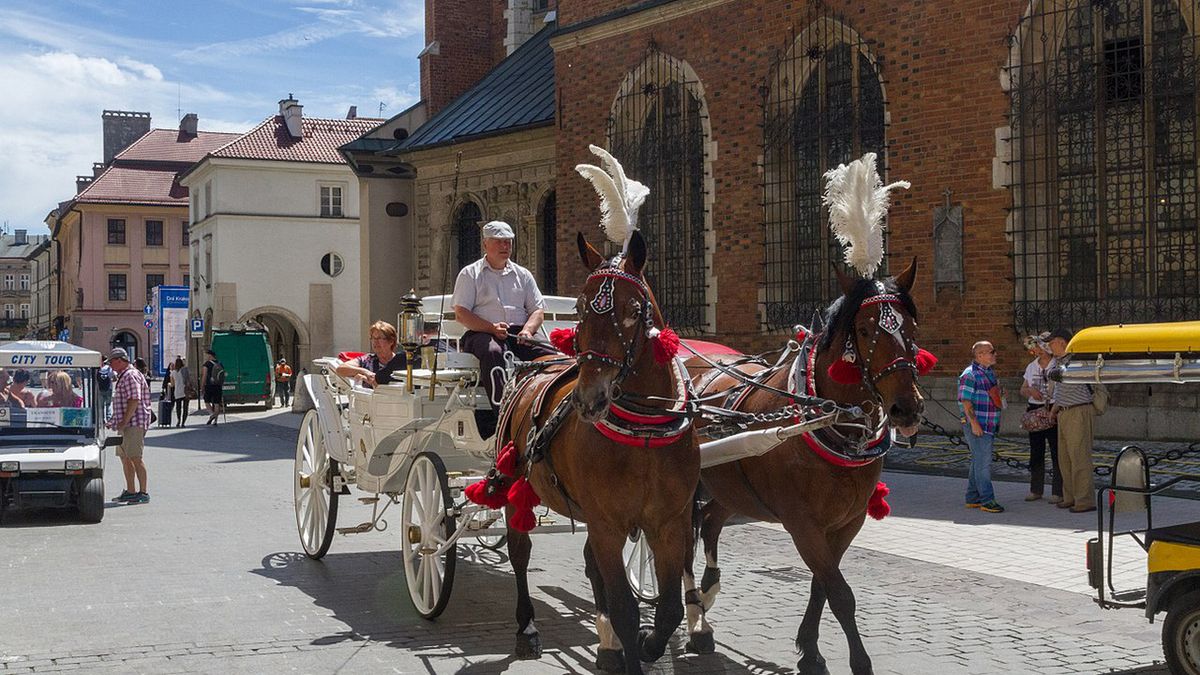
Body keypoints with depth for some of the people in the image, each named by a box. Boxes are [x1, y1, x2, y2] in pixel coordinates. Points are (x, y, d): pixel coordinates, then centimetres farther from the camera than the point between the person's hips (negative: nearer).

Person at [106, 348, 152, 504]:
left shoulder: (130, 375, -12)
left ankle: (143, 493, -12)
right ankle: (130, 492, 18)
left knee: (135, 458, -12)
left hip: (134, 423, -11)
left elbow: (134, 400, -21)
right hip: (126, 424, 11)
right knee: (124, 457, 12)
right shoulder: (123, 376, 22)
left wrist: (124, 421, -22)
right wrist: (115, 421, 22)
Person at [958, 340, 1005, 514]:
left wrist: (1001, 395, 9)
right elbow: (965, 401, -18)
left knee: (979, 462, 13)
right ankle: (987, 500, -6)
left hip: (990, 426, 9)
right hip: (976, 425, -9)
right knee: (983, 463, -9)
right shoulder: (970, 374, -14)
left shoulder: (990, 372, 15)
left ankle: (973, 498, 20)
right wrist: (974, 423, -21)